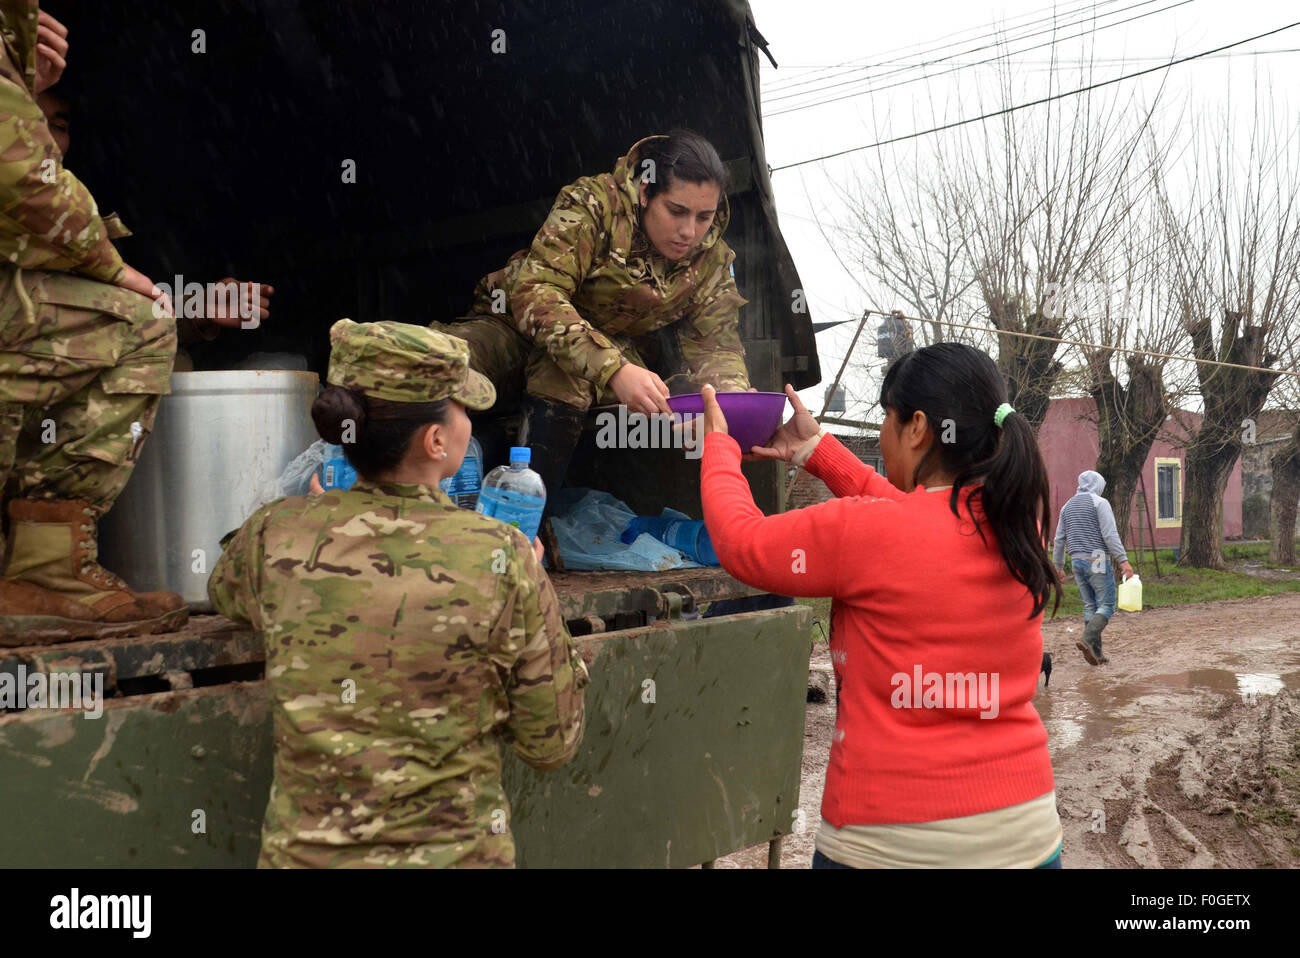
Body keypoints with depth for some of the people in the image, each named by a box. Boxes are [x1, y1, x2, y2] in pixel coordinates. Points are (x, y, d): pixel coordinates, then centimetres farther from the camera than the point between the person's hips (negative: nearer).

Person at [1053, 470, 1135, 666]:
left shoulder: (1068, 506, 14)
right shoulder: (1100, 503, -7)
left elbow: (1060, 539, 15)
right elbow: (1110, 535, -16)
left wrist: (1058, 566, 20)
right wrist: (1123, 560, -17)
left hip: (1078, 562, 7)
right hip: (1097, 562, -6)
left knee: (1090, 607, 10)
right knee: (1106, 606, -2)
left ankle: (1095, 654, 7)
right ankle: (1087, 639, -23)